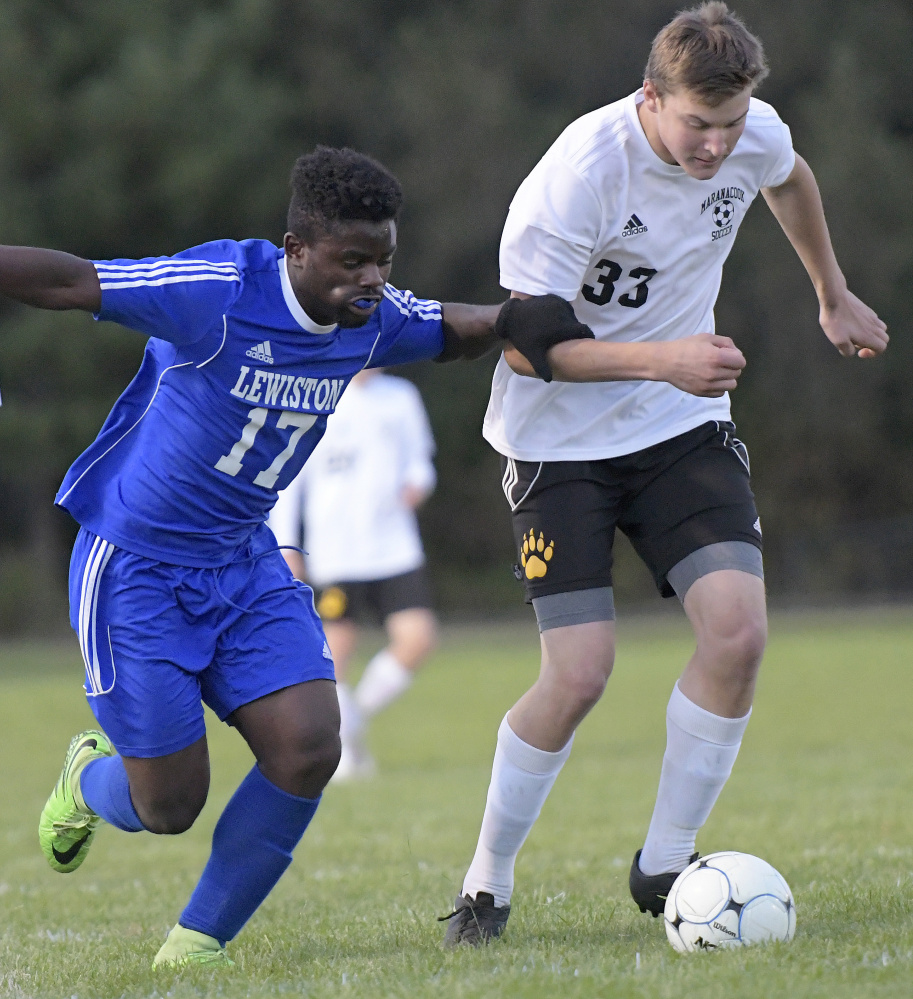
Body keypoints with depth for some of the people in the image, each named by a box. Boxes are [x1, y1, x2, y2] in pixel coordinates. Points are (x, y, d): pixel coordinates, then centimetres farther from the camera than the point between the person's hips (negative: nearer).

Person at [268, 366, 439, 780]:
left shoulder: (401, 397, 10)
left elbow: (419, 457, 20)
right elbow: (285, 479, 3)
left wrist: (418, 482, -4)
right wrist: (285, 546, -1)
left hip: (395, 548, 3)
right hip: (334, 556, -3)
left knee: (418, 637, -11)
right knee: (335, 650, -5)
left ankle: (360, 711, 11)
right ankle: (344, 747, 11)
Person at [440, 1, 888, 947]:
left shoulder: (756, 136, -9)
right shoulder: (576, 178, -27)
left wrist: (834, 297, 29)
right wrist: (664, 359, -36)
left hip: (683, 426, 5)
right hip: (560, 439, -5)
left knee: (737, 631, -15)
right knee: (578, 675, -14)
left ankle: (663, 866, 3)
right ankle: (486, 884, 8)